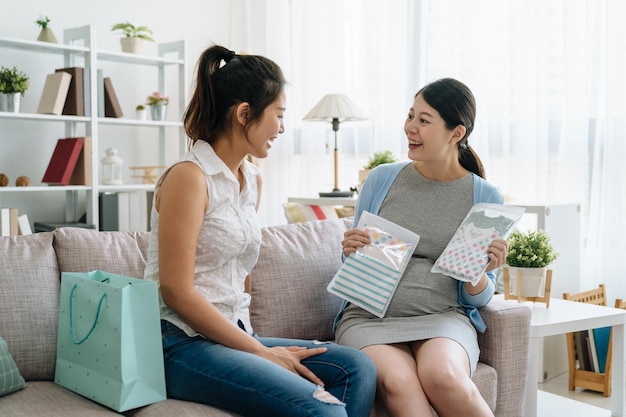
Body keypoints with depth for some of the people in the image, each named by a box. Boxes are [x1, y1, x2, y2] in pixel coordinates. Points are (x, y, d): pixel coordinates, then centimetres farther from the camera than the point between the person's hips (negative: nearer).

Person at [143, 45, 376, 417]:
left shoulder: (253, 179, 13)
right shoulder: (189, 177, -12)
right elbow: (176, 292, -16)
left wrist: (252, 339, 5)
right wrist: (261, 353, -14)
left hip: (234, 333, 8)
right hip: (184, 344, -8)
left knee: (358, 369, -10)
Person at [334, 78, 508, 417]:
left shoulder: (485, 197, 5)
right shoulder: (381, 179, 6)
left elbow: (477, 298, 8)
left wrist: (480, 271, -13)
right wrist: (351, 252, -7)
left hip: (443, 317, 1)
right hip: (368, 316, 0)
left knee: (443, 377, -34)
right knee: (398, 383, -34)